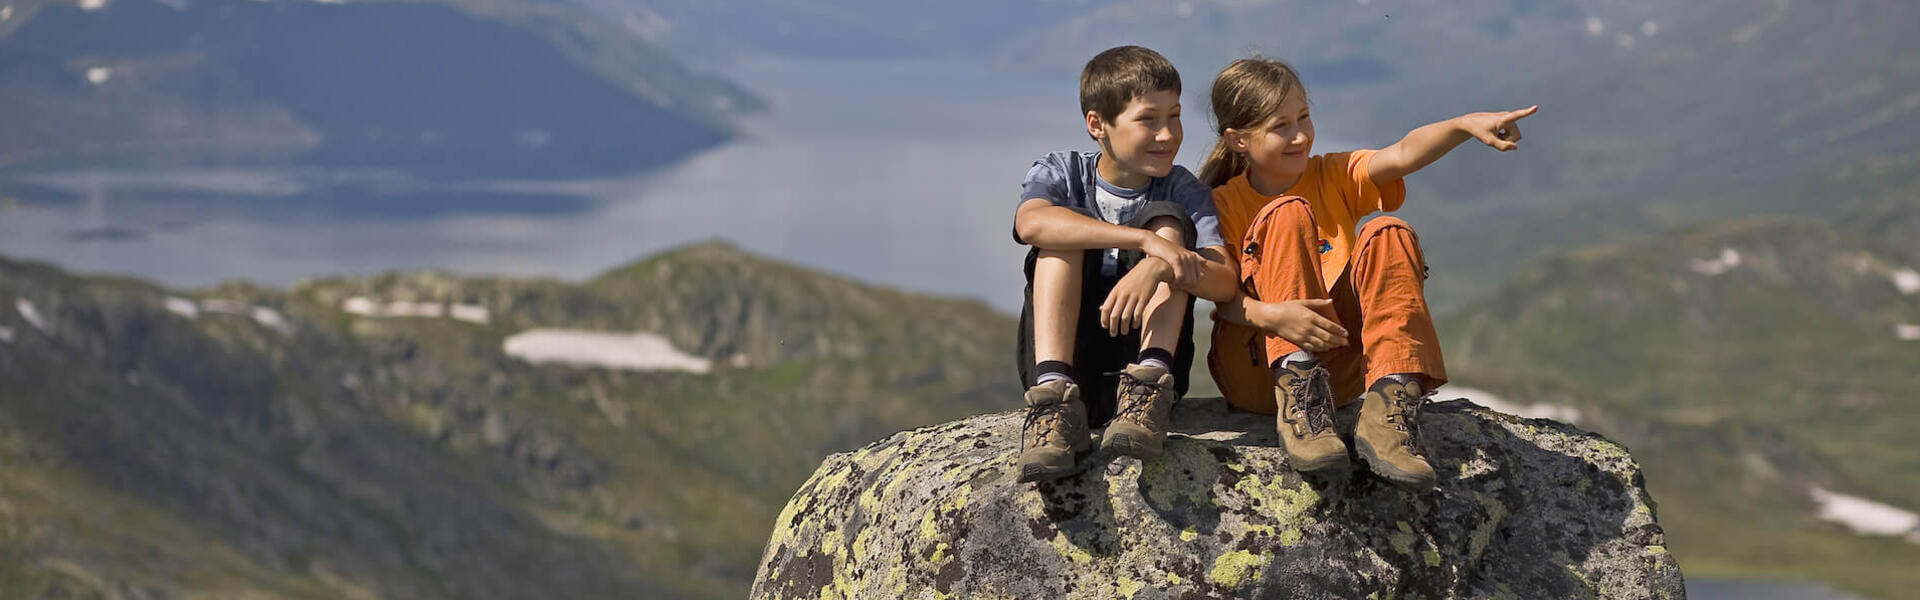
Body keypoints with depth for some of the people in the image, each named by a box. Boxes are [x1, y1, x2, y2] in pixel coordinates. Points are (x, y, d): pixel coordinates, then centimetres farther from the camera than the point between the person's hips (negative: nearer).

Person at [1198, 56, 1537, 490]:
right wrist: (1271, 315, -34)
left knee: (1388, 234, -18)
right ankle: (1296, 403, -34)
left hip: (1337, 363, 3)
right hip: (1258, 369, -3)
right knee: (1289, 214, -21)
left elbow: (1402, 156, -10)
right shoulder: (1222, 205, 1)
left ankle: (1389, 409, -32)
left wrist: (1466, 124, -29)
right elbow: (1221, 298, -13)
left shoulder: (1332, 178, 10)